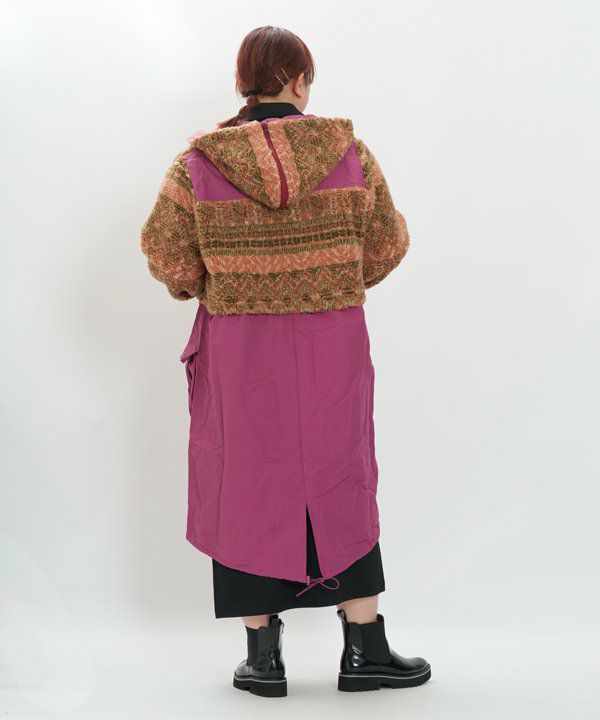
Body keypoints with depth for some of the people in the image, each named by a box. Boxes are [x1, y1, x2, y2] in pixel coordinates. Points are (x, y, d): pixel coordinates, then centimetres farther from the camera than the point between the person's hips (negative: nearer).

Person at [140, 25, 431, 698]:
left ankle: (263, 656, 16)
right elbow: (386, 246, 3)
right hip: (332, 346, 1)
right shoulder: (349, 152, -4)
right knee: (339, 488, 12)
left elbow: (164, 252, -4)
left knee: (249, 489, 11)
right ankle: (366, 651, 19)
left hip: (239, 348, 0)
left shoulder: (199, 163, -7)